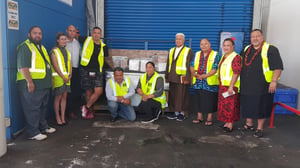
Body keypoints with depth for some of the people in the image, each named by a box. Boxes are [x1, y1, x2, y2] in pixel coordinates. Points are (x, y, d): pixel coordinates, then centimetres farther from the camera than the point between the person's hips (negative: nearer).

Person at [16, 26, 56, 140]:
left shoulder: (42, 47, 20)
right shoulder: (24, 47, -9)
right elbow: (23, 67, -18)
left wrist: (48, 82, 21)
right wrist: (29, 81, -25)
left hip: (44, 84, 9)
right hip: (31, 84, -9)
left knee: (43, 107, 18)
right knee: (32, 109, -3)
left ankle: (43, 127, 31)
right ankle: (33, 133, 4)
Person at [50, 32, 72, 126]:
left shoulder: (67, 51, 15)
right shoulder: (54, 51, -4)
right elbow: (55, 66, -11)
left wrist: (70, 75, -1)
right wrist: (63, 77, -14)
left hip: (67, 77, 6)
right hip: (58, 77, -5)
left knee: (64, 97, 6)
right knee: (58, 97, -2)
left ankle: (63, 117, 13)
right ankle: (57, 117, 8)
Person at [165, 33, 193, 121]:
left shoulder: (188, 51, 0)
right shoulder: (171, 51, 17)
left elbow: (189, 66, -6)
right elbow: (168, 65, 19)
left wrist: (187, 78, -13)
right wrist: (167, 76, 14)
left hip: (182, 78, -5)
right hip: (172, 78, 6)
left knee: (182, 96, -1)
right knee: (172, 96, 8)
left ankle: (182, 113, 11)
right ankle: (176, 113, 19)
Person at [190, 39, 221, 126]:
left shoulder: (215, 55, -2)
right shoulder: (197, 54, 14)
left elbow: (215, 69, -10)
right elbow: (192, 66, 9)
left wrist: (205, 76, -18)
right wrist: (194, 73, -11)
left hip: (210, 83, -4)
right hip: (198, 82, 4)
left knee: (210, 101, 2)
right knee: (198, 99, 9)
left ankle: (209, 118, 16)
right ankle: (199, 117, 22)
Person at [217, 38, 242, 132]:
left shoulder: (236, 57, -13)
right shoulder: (223, 57, 15)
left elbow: (236, 73, -20)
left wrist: (231, 86, -24)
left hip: (231, 86, -9)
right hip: (222, 85, 9)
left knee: (230, 105, -3)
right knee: (223, 105, 12)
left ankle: (230, 125, 5)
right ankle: (227, 122, 22)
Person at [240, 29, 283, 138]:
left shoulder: (270, 50, -6)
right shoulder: (246, 50, 12)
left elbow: (278, 67, -11)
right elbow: (240, 66, 22)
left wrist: (274, 81, -19)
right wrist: (241, 81, 19)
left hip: (262, 87, -5)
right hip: (246, 86, 5)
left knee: (261, 107, 3)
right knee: (247, 106, 14)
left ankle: (259, 129, 18)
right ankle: (249, 124, 33)